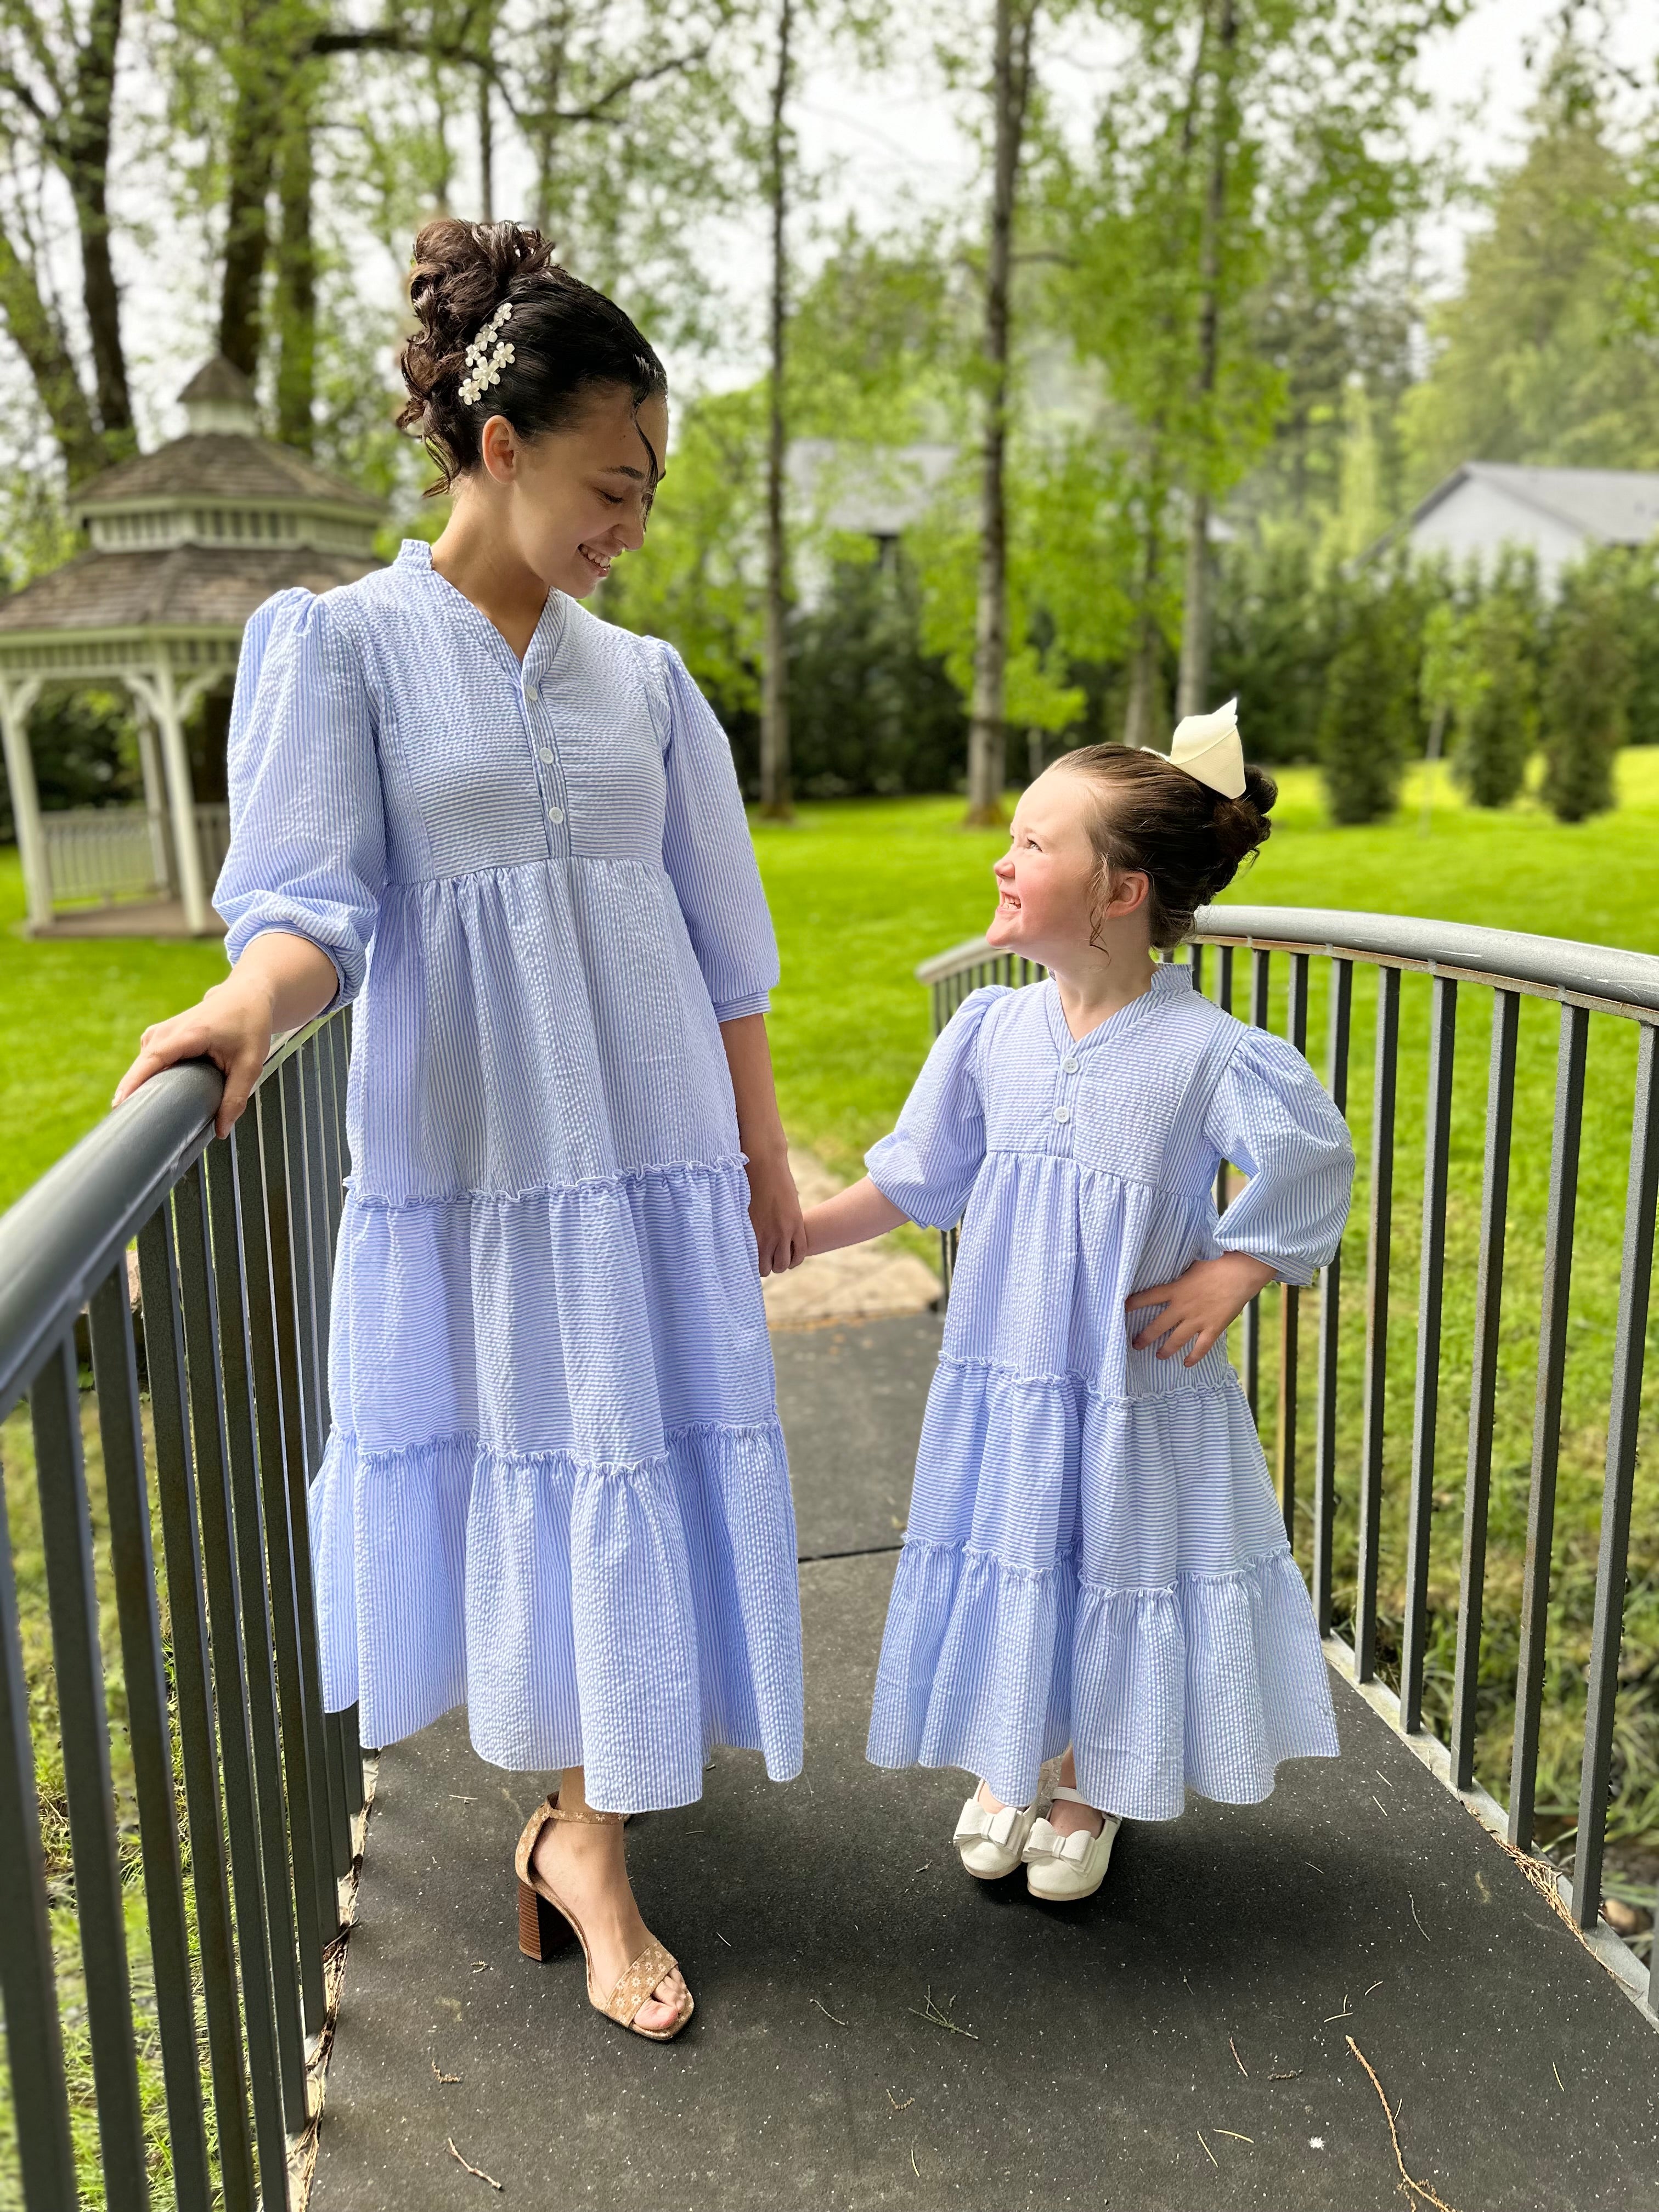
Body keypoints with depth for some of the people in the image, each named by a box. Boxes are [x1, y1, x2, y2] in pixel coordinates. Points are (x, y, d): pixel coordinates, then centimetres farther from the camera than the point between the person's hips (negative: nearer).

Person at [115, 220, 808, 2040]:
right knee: (506, 1456, 7)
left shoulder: (641, 677, 9)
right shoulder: (338, 641, -2)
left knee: (631, 1457, 3)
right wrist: (250, 1004, -34)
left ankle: (584, 1835, 19)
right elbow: (314, 898, -12)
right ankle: (586, 1818, 32)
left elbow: (721, 941, 11)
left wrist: (763, 1154, 11)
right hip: (458, 1143, -3)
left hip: (652, 1139, 3)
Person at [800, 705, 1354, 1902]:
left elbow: (1315, 1166, -7)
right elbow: (917, 1177, 5)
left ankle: (1086, 1796, 41)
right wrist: (791, 1233, 4)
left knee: (1110, 1575, 13)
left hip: (1138, 1390, -3)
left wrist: (1229, 1278, -11)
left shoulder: (1209, 1051, -18)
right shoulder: (991, 1028, -5)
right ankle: (1004, 1771, 43)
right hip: (1001, 1376, 3)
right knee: (1004, 1571, 16)